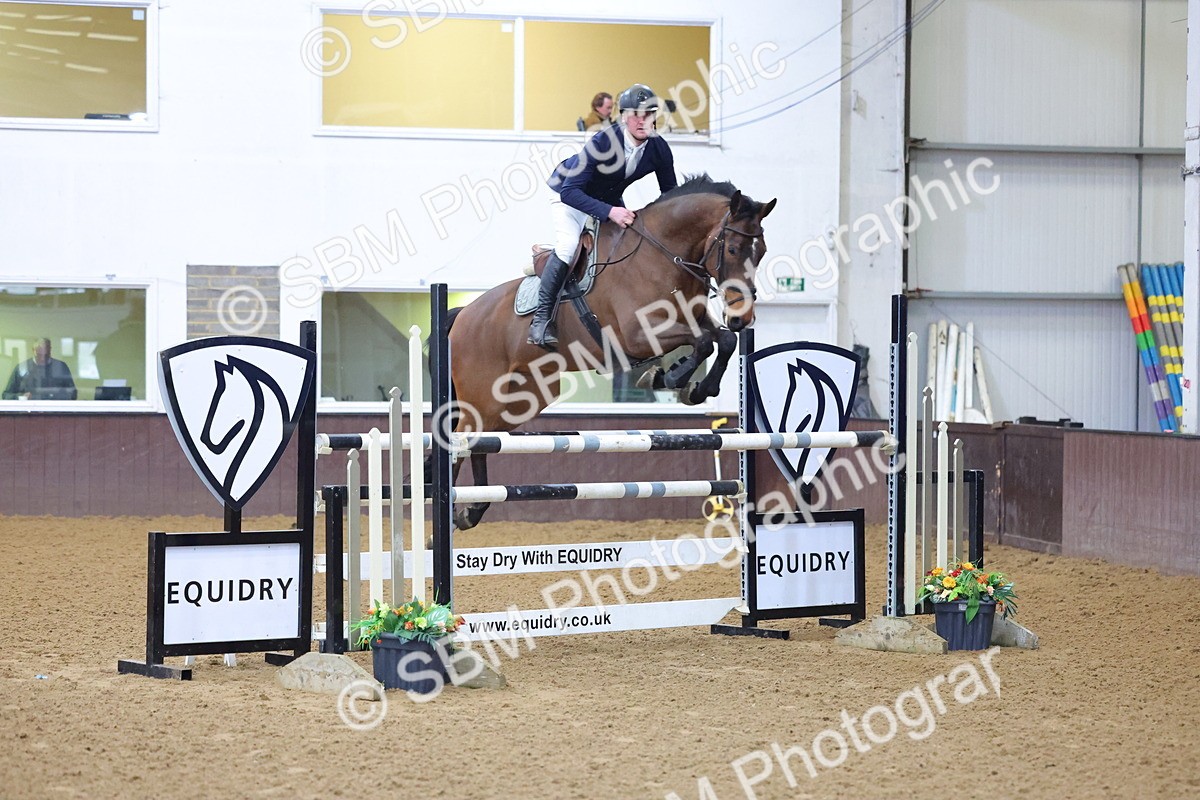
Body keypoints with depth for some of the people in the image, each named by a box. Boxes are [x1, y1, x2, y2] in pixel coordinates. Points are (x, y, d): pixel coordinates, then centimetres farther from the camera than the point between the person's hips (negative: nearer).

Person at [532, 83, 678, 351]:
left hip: (611, 202, 7)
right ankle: (541, 317, -21)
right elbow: (570, 191, -38)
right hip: (570, 197, -7)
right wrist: (609, 211, -49)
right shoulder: (602, 142, -35)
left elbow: (671, 194, -3)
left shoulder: (659, 150, -19)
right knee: (568, 245, -28)